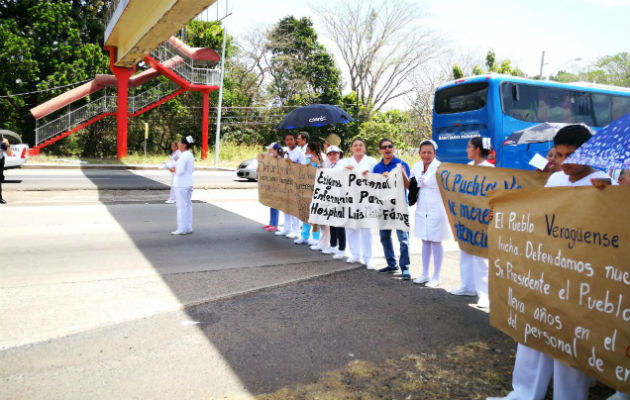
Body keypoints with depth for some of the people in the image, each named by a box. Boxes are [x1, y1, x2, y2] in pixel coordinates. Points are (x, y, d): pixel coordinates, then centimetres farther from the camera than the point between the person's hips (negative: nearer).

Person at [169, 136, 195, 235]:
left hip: (181, 185, -9)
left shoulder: (183, 156, -17)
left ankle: (182, 229, 1)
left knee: (181, 206, -3)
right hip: (189, 183, 9)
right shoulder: (190, 155, 10)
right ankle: (188, 227, 17)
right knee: (188, 205, 12)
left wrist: (174, 169, -2)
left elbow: (180, 171, -22)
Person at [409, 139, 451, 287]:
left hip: (436, 210, -6)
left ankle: (436, 277, 14)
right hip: (422, 210, 6)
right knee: (425, 241, 15)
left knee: (435, 242, 2)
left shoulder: (439, 167, -12)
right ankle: (425, 274, 27)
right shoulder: (416, 166, 7)